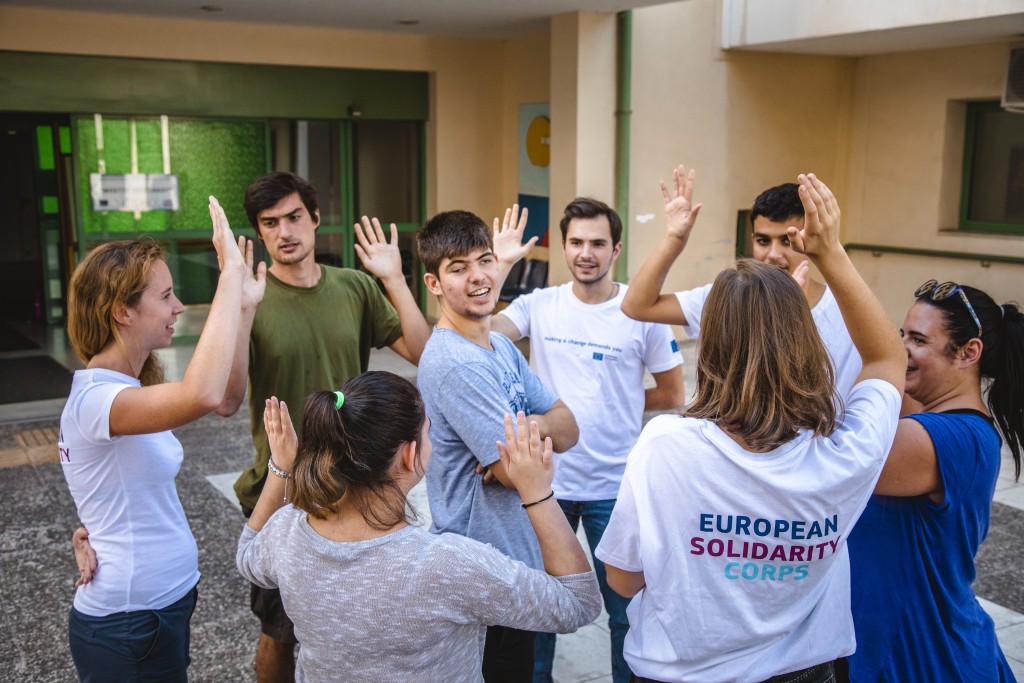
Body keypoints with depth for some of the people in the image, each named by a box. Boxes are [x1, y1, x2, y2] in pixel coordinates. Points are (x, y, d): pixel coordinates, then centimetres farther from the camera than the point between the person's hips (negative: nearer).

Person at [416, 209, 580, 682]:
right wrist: (537, 441, -6)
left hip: (518, 553, 9)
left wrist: (535, 425, -18)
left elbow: (569, 430, 2)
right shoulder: (455, 365, -24)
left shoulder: (501, 347, 6)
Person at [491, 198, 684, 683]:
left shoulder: (641, 312, -7)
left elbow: (672, 395, 1)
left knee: (626, 608, 12)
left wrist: (619, 405, -4)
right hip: (547, 478, 2)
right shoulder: (538, 305, -2)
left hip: (614, 484, -2)